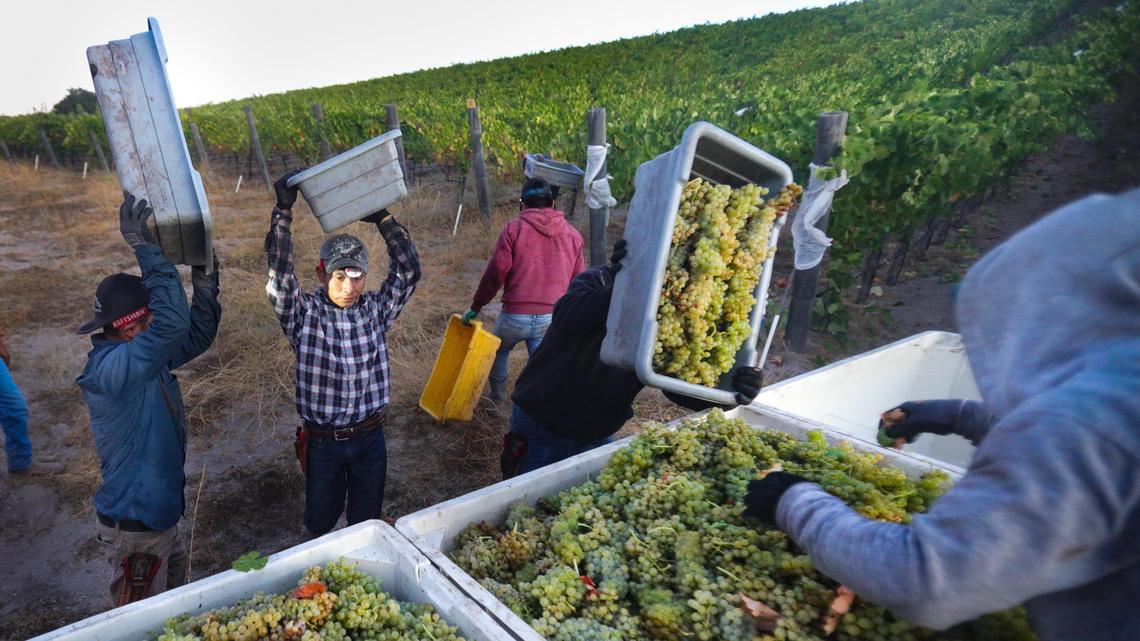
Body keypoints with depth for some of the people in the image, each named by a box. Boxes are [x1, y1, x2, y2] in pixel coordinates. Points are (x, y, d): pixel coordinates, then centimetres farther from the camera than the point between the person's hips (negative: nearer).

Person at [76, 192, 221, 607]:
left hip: (159, 513, 9)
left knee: (173, 602, 27)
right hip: (134, 529, -9)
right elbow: (173, 322, -42)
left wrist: (204, 277, -7)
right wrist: (145, 246, -36)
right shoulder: (110, 369, -30)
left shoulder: (144, 358, -2)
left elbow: (197, 334, 5)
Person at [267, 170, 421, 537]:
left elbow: (408, 272, -9)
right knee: (320, 522, 18)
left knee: (367, 522, 17)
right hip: (322, 442, -1)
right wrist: (283, 211, -27)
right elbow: (280, 275, -22)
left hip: (370, 437, 2)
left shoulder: (376, 310, -3)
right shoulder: (304, 314, -10)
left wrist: (382, 218, -14)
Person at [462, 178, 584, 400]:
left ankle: (498, 395, 41)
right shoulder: (573, 235, 6)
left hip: (515, 315, -1)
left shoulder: (514, 229, -5)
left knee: (498, 351, 27)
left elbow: (495, 273, -8)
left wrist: (475, 307, 1)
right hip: (552, 318, 2)